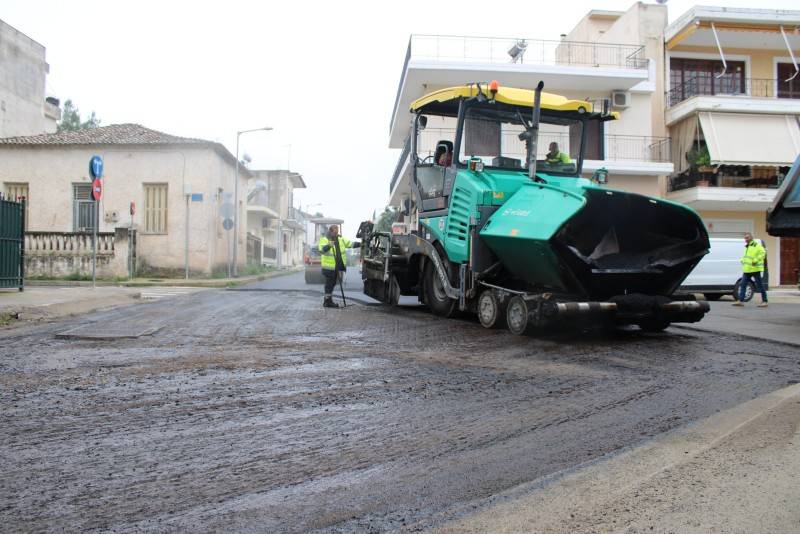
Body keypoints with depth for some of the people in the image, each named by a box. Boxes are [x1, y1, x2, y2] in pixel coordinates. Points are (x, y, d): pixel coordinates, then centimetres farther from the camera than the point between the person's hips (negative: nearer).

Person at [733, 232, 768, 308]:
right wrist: (742, 260, 13)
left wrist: (755, 260, -23)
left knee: (760, 285, -2)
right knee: (743, 285, 4)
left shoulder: (757, 245, -8)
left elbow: (763, 253, -19)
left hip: (755, 269, -9)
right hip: (747, 270, 9)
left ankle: (764, 301, 4)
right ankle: (741, 301, 5)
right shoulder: (746, 247, 21)